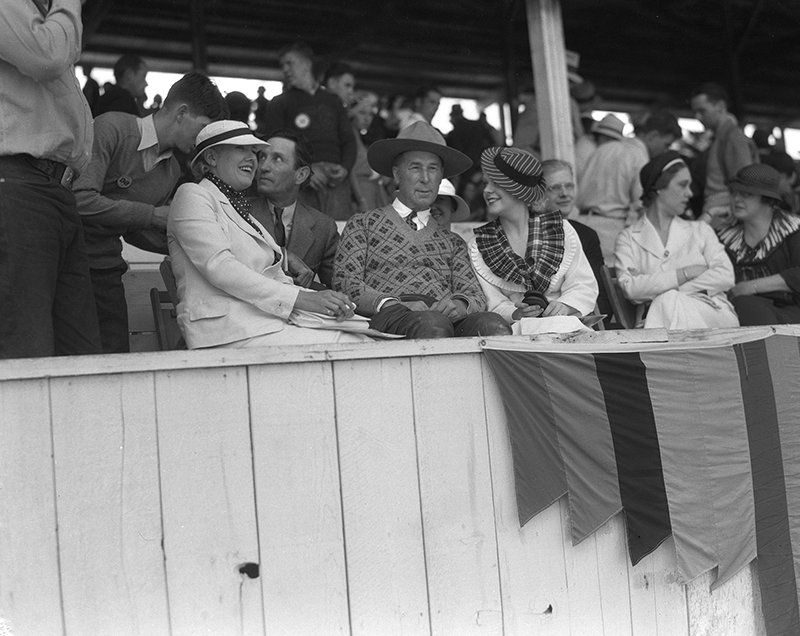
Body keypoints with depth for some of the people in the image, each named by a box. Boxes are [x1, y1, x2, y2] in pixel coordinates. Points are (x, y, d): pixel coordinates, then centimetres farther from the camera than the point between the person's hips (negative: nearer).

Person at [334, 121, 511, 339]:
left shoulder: (452, 242, 29)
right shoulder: (364, 224, 19)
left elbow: (476, 297, 16)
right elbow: (344, 283, 5)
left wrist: (460, 304, -10)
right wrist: (391, 304, -14)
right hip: (388, 317, -3)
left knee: (494, 324, -33)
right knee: (433, 323, -40)